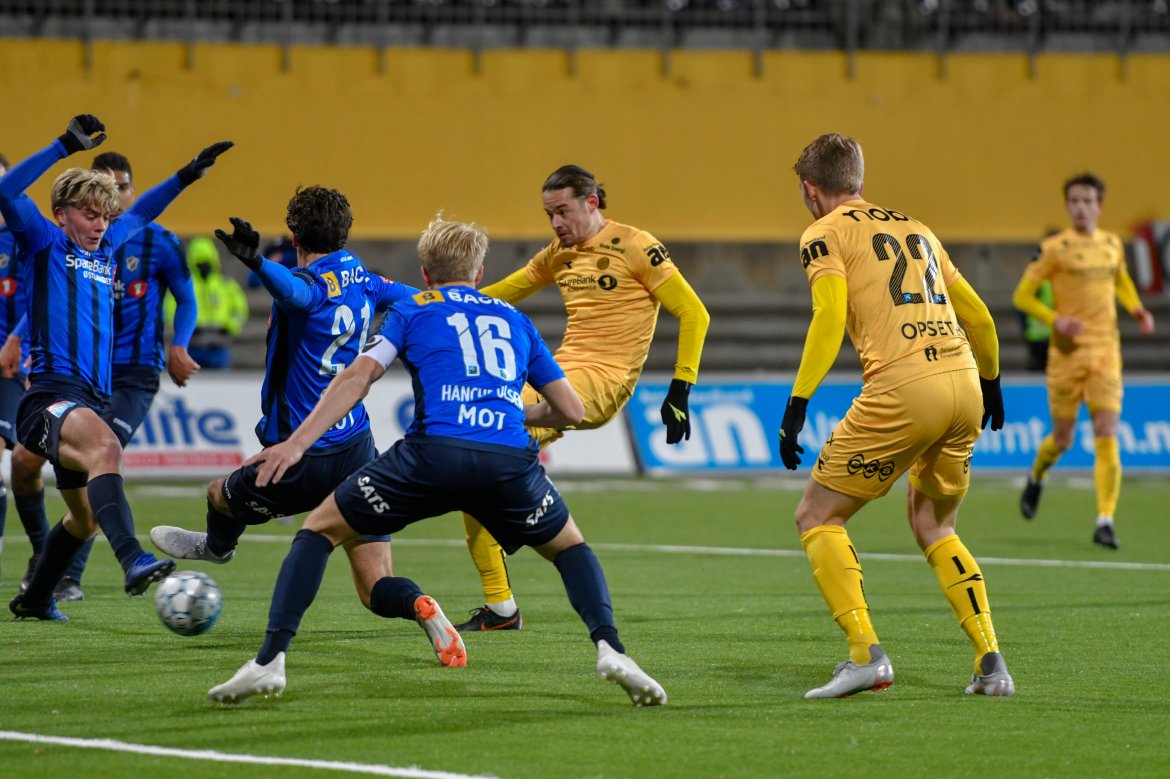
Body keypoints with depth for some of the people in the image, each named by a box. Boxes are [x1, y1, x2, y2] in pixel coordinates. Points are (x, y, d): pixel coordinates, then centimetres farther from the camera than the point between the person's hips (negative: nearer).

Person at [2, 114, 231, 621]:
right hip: (52, 391, -9)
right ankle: (133, 561, -55)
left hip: (92, 398, 9)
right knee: (104, 445, -38)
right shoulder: (45, 243, 2)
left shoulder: (104, 249, 20)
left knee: (85, 518, 19)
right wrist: (66, 147, -19)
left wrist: (189, 174, 36)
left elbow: (140, 215, 39)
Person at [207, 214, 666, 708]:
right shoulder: (515, 320, 29)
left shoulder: (412, 311, 21)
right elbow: (572, 411, 29)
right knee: (569, 547, 29)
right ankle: (610, 650, 3)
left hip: (434, 452, -2)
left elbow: (359, 376, 5)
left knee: (321, 529, 16)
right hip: (509, 461, 2)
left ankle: (270, 661, 1)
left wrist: (297, 444, -2)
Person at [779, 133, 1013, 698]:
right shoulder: (915, 229, 25)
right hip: (964, 383, 6)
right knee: (933, 526, 24)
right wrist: (990, 385, 42)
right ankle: (990, 661, 10)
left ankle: (866, 654, -9)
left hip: (903, 391, -6)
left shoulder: (825, 234, 6)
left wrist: (797, 406, -13)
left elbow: (830, 317, -9)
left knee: (817, 518, 6)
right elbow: (978, 317, 27)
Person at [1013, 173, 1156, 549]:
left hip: (1106, 352, 3)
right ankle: (1036, 478, 40)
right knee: (1062, 439, 6)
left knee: (1107, 439, -9)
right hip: (1068, 352, -3)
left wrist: (1137, 310, 10)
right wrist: (1055, 320, -17)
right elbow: (1022, 296, -2)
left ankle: (1105, 522, -9)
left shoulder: (1112, 245, 9)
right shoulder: (1054, 249, -5)